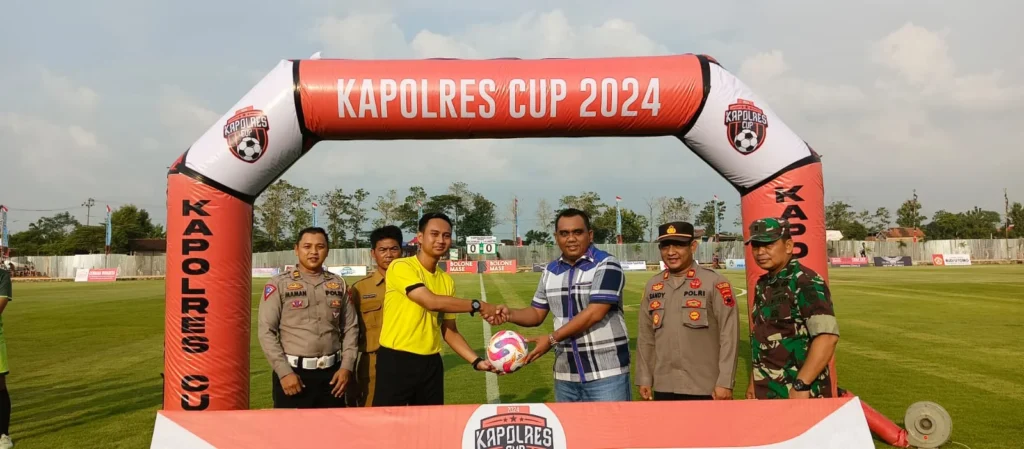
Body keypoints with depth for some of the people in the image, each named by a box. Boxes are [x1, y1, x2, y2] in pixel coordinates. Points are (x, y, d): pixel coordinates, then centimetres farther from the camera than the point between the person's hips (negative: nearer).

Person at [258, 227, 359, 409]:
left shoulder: (339, 284, 8)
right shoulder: (279, 284, -3)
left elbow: (350, 328, 9)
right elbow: (267, 331, -6)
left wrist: (347, 366, -1)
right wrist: (284, 372, -12)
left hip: (332, 373, 3)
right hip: (293, 372, -3)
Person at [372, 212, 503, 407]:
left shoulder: (447, 280, 9)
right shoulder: (400, 267, -11)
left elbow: (449, 331, 12)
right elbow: (432, 302, -23)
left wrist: (477, 360, 0)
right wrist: (478, 305, -15)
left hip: (431, 363, 6)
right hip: (396, 361, -6)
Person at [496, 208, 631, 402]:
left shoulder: (606, 265, -10)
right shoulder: (550, 271, 10)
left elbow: (594, 313, -19)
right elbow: (537, 314, 13)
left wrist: (552, 339, -21)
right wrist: (510, 314, -8)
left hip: (605, 374, -6)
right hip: (566, 376, 6)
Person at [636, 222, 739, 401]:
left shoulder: (715, 283, -8)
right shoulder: (653, 286, 9)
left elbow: (729, 336, -10)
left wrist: (725, 382, -12)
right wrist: (644, 378, 11)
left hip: (705, 389, -5)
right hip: (663, 388, 5)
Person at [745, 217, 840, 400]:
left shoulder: (806, 282, -15)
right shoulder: (763, 284, 10)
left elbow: (828, 336, -24)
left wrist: (801, 385, -26)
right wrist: (754, 382, 16)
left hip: (798, 393, -8)